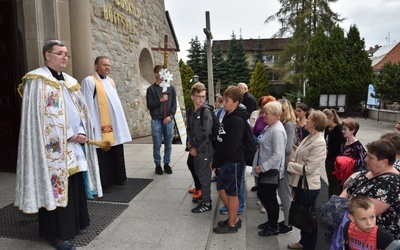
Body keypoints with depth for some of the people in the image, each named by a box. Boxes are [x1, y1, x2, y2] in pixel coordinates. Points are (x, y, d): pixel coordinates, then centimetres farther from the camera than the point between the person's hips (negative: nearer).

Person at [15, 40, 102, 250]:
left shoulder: (70, 81, 17)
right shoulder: (37, 80, -6)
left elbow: (80, 109, 14)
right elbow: (42, 115, -14)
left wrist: (81, 132, -3)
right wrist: (69, 135, -15)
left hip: (75, 144, 7)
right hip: (54, 146, -7)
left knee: (76, 184, 12)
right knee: (56, 184, -1)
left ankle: (75, 222, 27)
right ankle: (57, 233, 11)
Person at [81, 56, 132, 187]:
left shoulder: (110, 81, 16)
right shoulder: (89, 81, -6)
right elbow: (88, 105, -11)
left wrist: (120, 122, 15)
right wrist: (93, 126, -16)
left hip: (115, 125, 7)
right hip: (101, 126, -7)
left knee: (116, 154, 13)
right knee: (103, 155, 0)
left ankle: (117, 177, 25)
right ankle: (103, 180, 12)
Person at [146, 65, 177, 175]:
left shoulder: (170, 88, 9)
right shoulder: (151, 89, 2)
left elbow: (174, 104, 6)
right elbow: (149, 105, -2)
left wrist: (170, 116, -7)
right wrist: (160, 100, -15)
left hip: (169, 120, 2)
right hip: (156, 121, -2)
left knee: (168, 145, 7)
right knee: (157, 145, 3)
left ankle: (167, 164, 20)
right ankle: (158, 165, 16)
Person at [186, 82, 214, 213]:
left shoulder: (206, 111, -15)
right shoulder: (191, 111, 7)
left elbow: (204, 133, -23)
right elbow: (189, 130, 9)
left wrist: (192, 144, -12)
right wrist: (190, 146, -5)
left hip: (205, 149, -7)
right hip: (195, 149, 7)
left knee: (204, 176, 3)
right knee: (199, 174, 19)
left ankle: (206, 203, 18)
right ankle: (204, 196, 37)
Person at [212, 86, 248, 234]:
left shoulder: (237, 121, -21)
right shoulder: (227, 116, 9)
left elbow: (231, 147, -26)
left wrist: (215, 163, -17)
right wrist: (215, 160, 8)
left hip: (233, 162, -9)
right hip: (224, 162, 9)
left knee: (232, 193, 6)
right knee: (221, 190, 18)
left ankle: (232, 224, 24)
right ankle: (234, 218, 35)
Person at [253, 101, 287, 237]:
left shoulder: (277, 130, -23)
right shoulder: (269, 127, 8)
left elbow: (277, 155, -27)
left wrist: (262, 167, -22)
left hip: (271, 171, -10)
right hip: (264, 169, 10)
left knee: (270, 198, 7)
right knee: (261, 195, 19)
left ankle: (273, 227, 27)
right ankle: (271, 221, 39)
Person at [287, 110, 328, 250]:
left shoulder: (319, 143, -21)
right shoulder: (308, 138, 7)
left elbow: (308, 168, -24)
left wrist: (288, 165, -15)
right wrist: (294, 181, 5)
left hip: (309, 186, -8)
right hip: (300, 183, 8)